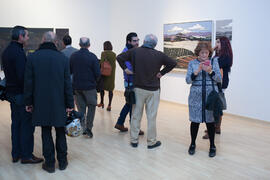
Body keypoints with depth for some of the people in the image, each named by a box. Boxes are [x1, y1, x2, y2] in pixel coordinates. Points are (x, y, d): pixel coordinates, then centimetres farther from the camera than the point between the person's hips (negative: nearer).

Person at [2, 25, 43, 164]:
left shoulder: (6, 51, 12)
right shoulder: (19, 52, -19)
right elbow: (23, 76, -23)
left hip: (11, 93, 10)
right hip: (21, 95, -10)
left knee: (16, 123, 15)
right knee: (27, 125, 0)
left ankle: (16, 154, 24)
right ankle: (26, 155, 8)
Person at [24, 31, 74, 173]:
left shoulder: (32, 57, -5)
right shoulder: (63, 58, -4)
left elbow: (28, 82, -3)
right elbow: (67, 83, -3)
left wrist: (28, 102, 6)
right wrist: (69, 104, 2)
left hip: (41, 103, 0)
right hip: (59, 103, 1)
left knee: (46, 133, 9)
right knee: (60, 132, 13)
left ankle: (50, 163, 16)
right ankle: (62, 162, 22)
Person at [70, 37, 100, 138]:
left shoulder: (73, 56, 0)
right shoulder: (92, 56, -11)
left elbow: (69, 71, 5)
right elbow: (98, 73, -12)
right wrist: (93, 80, 7)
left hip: (77, 86, 4)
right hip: (89, 86, -4)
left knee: (81, 107, 14)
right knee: (91, 106, 10)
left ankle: (82, 128, 17)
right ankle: (88, 127, 2)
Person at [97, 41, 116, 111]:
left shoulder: (104, 53, -8)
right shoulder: (114, 54, 5)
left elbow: (101, 62, -15)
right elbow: (113, 64, 4)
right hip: (112, 74, 3)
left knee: (102, 88, 15)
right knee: (110, 89, 5)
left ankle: (102, 103, 26)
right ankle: (109, 105, 5)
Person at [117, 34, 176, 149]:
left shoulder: (134, 51, -5)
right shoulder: (159, 55, -6)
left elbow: (119, 57, -5)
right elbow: (173, 63, -3)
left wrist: (125, 68, 2)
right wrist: (162, 73, -1)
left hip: (138, 88, 1)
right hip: (153, 90, -1)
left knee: (136, 115, 11)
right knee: (151, 117, 6)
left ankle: (134, 140, 19)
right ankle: (151, 142, 16)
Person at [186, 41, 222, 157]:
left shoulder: (214, 62, 5)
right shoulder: (192, 63, 4)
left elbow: (219, 79, 1)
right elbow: (188, 80, -3)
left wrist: (210, 71, -16)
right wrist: (197, 71, -18)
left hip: (211, 96, 0)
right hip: (196, 97, 0)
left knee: (210, 121, 6)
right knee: (195, 120, 6)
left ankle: (212, 146, 20)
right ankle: (193, 144, 24)